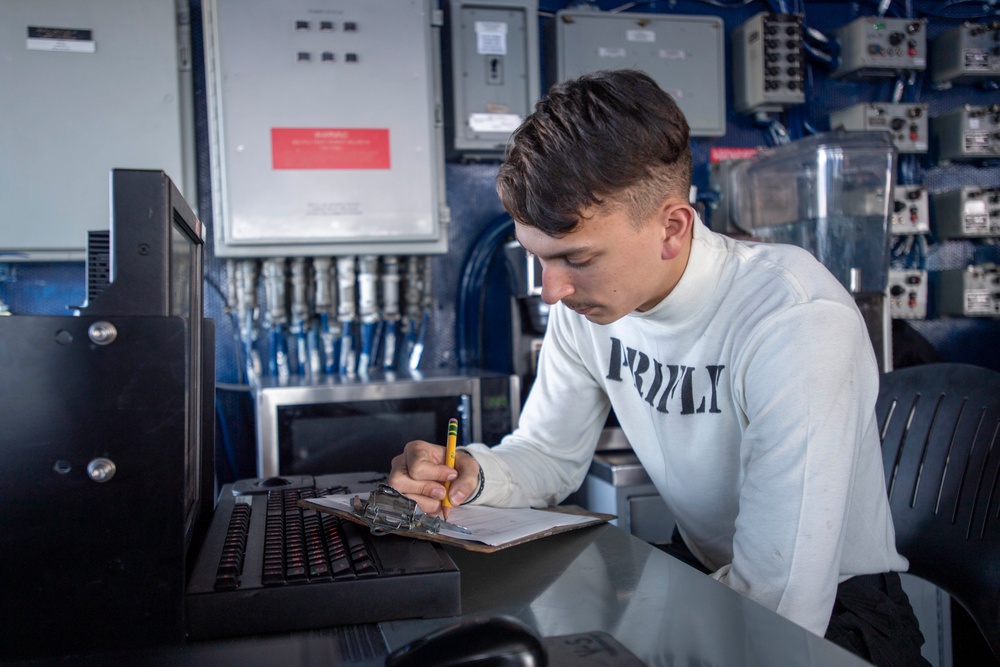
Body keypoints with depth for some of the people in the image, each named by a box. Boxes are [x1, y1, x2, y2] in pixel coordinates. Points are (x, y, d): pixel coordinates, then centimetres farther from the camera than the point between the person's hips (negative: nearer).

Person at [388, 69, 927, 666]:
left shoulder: (797, 325, -30)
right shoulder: (587, 303, -7)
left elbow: (778, 604, -32)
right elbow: (549, 455, 5)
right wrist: (473, 474, -17)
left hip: (830, 613, -5)